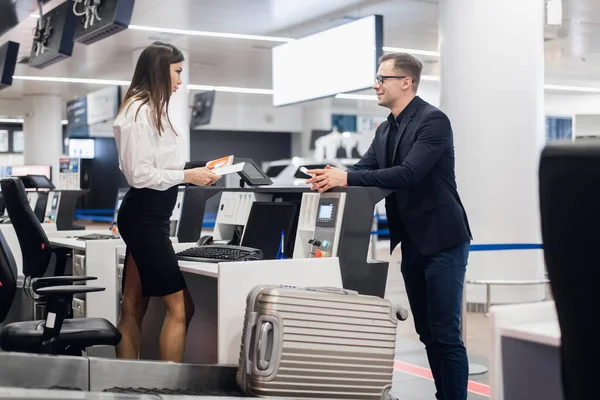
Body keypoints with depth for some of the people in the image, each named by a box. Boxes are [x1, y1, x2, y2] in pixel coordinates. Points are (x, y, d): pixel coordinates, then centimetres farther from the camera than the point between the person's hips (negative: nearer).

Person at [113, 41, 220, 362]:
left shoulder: (151, 110, 16)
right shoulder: (139, 110, -15)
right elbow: (139, 174, -19)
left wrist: (192, 175, 11)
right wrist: (186, 176, -14)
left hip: (148, 215, 11)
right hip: (145, 216, -11)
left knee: (134, 307, 12)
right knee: (180, 307, -9)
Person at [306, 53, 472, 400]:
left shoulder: (433, 120, -14)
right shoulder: (386, 129, 13)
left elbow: (408, 173, -25)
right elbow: (365, 169, 7)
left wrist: (347, 178, -28)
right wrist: (333, 176, -14)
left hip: (442, 239, -8)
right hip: (412, 242, 8)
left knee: (446, 334, -5)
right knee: (427, 333, 13)